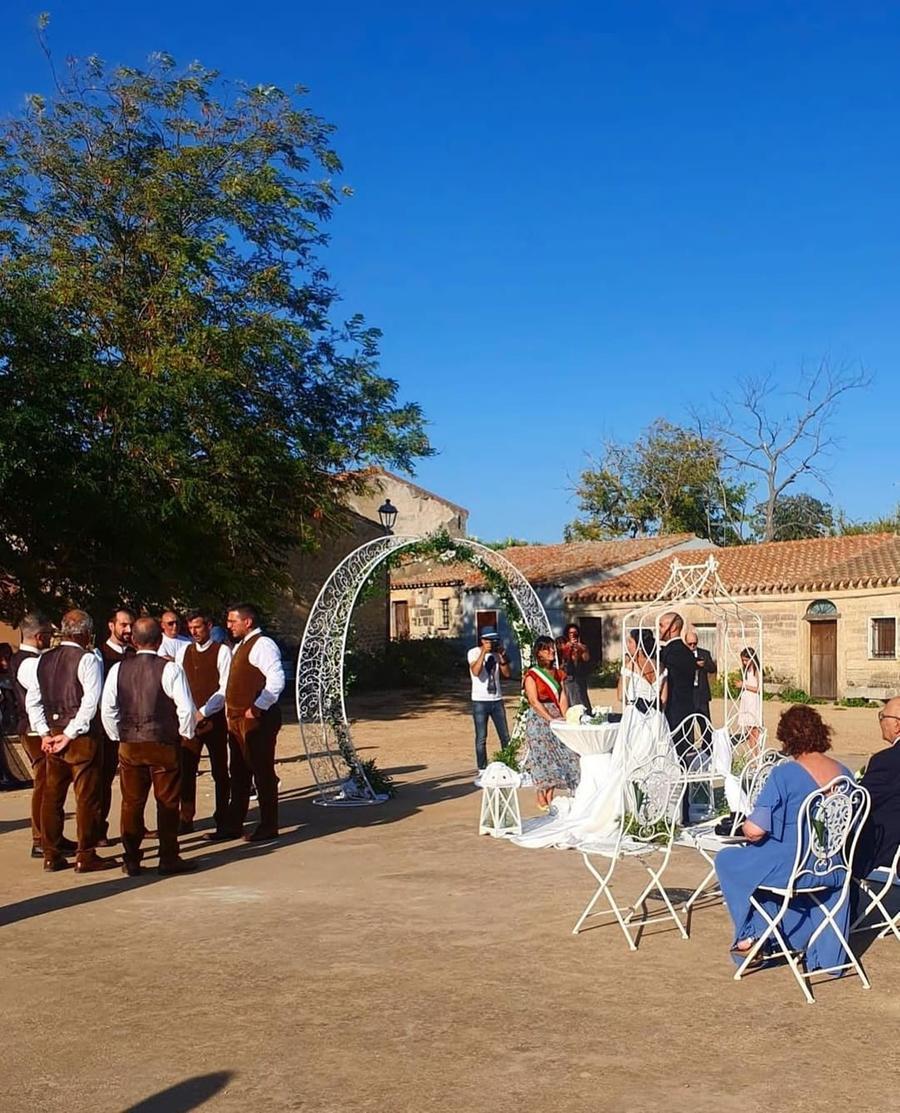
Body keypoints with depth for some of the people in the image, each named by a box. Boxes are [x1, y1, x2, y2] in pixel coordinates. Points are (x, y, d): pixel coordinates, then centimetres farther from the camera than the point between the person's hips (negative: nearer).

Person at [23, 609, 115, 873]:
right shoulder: (88, 659, -10)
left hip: (52, 735, 6)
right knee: (86, 797, 1)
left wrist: (45, 733, 6)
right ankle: (86, 856, 4)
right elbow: (90, 702, -17)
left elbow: (32, 700, 8)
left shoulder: (43, 660, 8)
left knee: (52, 796, 12)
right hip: (82, 736, -6)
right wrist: (70, 734, -11)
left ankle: (51, 855, 18)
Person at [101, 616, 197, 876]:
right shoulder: (170, 669, -11)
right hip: (164, 745, -3)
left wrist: (118, 737, 14)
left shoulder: (118, 669, 0)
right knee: (167, 803, 5)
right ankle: (169, 859, 8)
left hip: (129, 745, 3)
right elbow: (186, 708, -13)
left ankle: (131, 860, 16)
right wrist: (186, 735, 4)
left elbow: (107, 709, 2)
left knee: (131, 803, 11)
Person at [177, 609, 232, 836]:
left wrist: (203, 712, -16)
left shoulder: (222, 652, -5)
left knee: (219, 770, 4)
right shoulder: (184, 652, 11)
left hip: (214, 719, -4)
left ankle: (222, 819, 11)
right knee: (186, 769, 2)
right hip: (189, 718, 4)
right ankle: (186, 819, 11)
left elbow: (225, 688, -10)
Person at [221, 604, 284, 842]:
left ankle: (268, 827, 6)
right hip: (237, 720, 10)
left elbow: (276, 681, -24)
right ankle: (234, 826, 22)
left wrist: (257, 709, -21)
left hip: (256, 721, -10)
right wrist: (231, 714, 16)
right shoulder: (241, 646, 18)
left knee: (263, 773, -2)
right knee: (239, 774, 14)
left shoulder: (262, 645, -14)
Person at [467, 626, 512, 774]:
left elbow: (507, 674, 4)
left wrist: (502, 657, -7)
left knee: (505, 737, 5)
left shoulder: (496, 653, 9)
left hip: (497, 700, 4)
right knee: (481, 738, -1)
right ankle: (482, 770, 5)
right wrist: (484, 652, -23)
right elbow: (475, 672, -22)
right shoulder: (474, 652, -5)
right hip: (480, 701, -4)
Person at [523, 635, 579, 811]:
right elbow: (534, 701, -12)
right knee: (542, 758, -7)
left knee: (559, 756, 0)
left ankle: (550, 798, 7)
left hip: (556, 719, 6)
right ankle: (541, 800, -1)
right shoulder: (532, 675, -4)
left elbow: (562, 698, 8)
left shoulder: (558, 673, 14)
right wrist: (551, 719, -19)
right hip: (538, 719, -6)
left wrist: (566, 718, -7)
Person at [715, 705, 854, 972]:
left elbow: (754, 830, -20)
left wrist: (747, 827, 3)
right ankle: (825, 954, 46)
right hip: (833, 871, 6)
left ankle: (751, 935, 24)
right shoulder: (844, 774, -1)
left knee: (727, 860, 17)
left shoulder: (784, 774, -19)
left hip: (792, 867, -6)